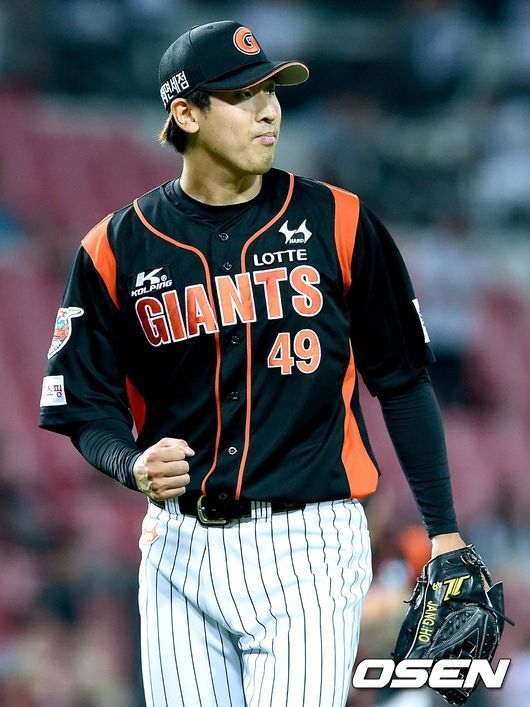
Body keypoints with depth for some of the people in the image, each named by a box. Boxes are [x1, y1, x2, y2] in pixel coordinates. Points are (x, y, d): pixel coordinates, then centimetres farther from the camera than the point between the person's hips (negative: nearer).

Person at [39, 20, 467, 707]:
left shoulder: (336, 223, 0)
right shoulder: (116, 250, 2)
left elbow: (403, 381, 6)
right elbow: (89, 407, 6)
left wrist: (444, 533, 4)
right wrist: (134, 466, -16)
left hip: (307, 547, -2)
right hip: (180, 549, 2)